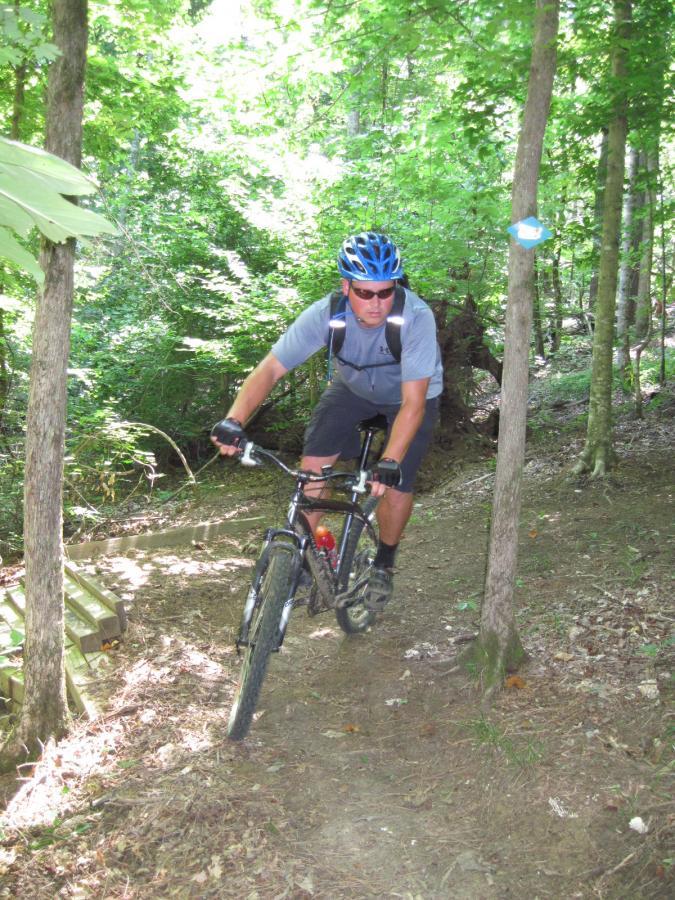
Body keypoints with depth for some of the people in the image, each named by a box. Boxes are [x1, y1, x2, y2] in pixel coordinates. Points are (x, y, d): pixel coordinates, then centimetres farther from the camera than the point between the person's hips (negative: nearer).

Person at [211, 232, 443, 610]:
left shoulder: (417, 317, -39)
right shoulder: (326, 314, -31)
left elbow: (413, 402, -40)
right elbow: (270, 368, -30)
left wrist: (389, 463, -51)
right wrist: (234, 420, -44)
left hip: (408, 396, -2)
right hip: (353, 387, 2)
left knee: (396, 485, -11)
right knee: (314, 465, -12)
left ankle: (384, 564, 17)